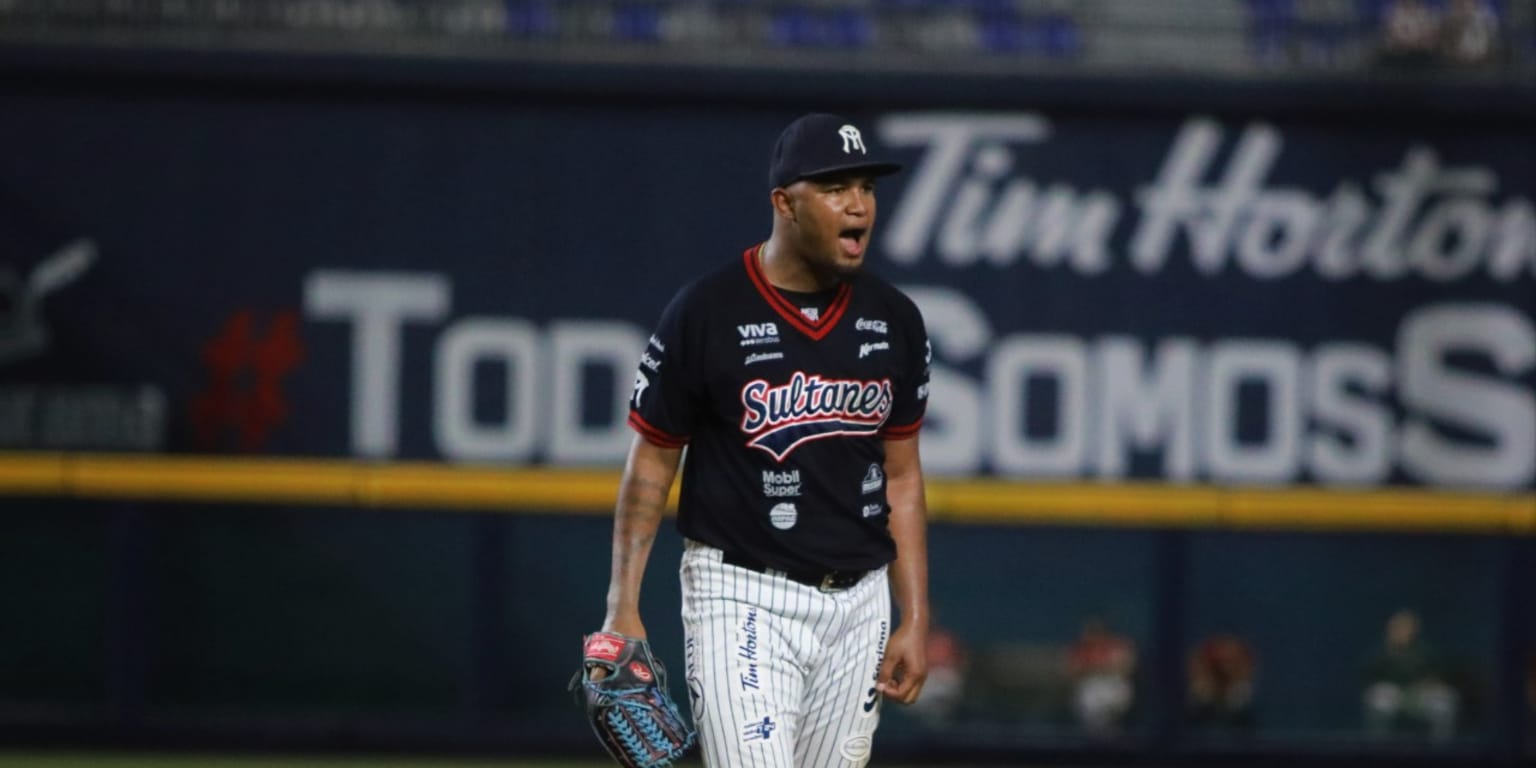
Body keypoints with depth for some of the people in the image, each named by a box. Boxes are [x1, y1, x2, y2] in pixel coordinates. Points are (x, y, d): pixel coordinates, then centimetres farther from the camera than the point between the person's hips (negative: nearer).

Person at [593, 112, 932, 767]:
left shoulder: (893, 322, 6)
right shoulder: (705, 315, -8)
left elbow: (901, 476, 13)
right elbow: (650, 465, -2)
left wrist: (915, 619, 8)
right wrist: (622, 609, -8)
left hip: (858, 603, 5)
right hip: (743, 598, -5)